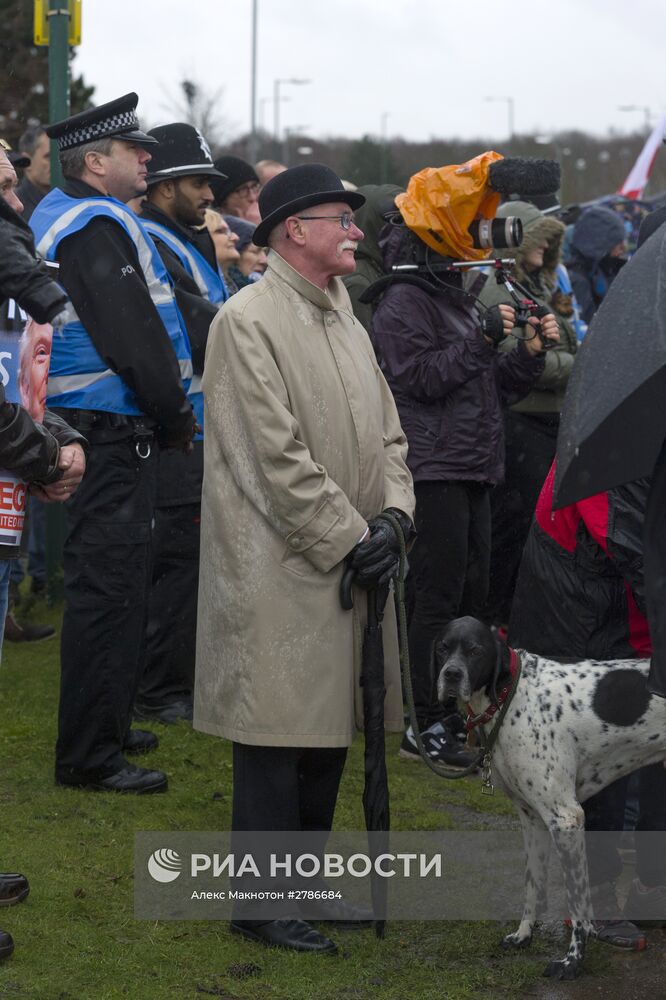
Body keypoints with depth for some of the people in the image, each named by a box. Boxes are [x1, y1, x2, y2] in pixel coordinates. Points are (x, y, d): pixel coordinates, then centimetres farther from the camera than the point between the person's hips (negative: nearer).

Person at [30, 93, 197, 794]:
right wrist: (174, 417, -8)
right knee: (107, 586, -8)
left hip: (107, 430, 11)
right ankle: (89, 757, -4)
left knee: (112, 583, 19)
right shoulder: (97, 226, -16)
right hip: (113, 433, -11)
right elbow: (134, 337, -21)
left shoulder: (60, 216, 18)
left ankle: (104, 728, 31)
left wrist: (166, 416, 15)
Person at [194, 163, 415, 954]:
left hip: (351, 561, 8)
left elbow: (383, 428, 16)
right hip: (280, 570, -8)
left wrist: (393, 510, -2)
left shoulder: (344, 316, 14)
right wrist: (348, 537, -17)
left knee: (331, 725, 14)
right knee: (278, 732, -3)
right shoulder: (247, 320, -13)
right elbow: (277, 456, -18)